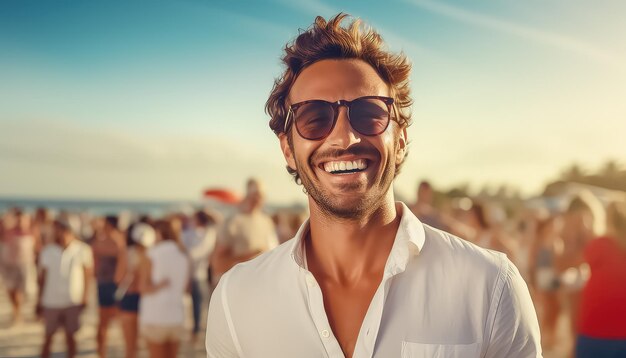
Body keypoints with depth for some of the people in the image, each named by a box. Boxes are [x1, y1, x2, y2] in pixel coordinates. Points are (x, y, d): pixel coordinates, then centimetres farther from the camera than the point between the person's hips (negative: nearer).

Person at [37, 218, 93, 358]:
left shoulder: (83, 250, -10)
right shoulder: (47, 251, -5)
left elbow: (88, 274, 0)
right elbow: (42, 277, 4)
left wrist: (84, 297, -2)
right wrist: (39, 301, 8)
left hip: (73, 302, -1)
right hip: (50, 302, 1)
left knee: (70, 335, 9)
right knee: (48, 336, 10)